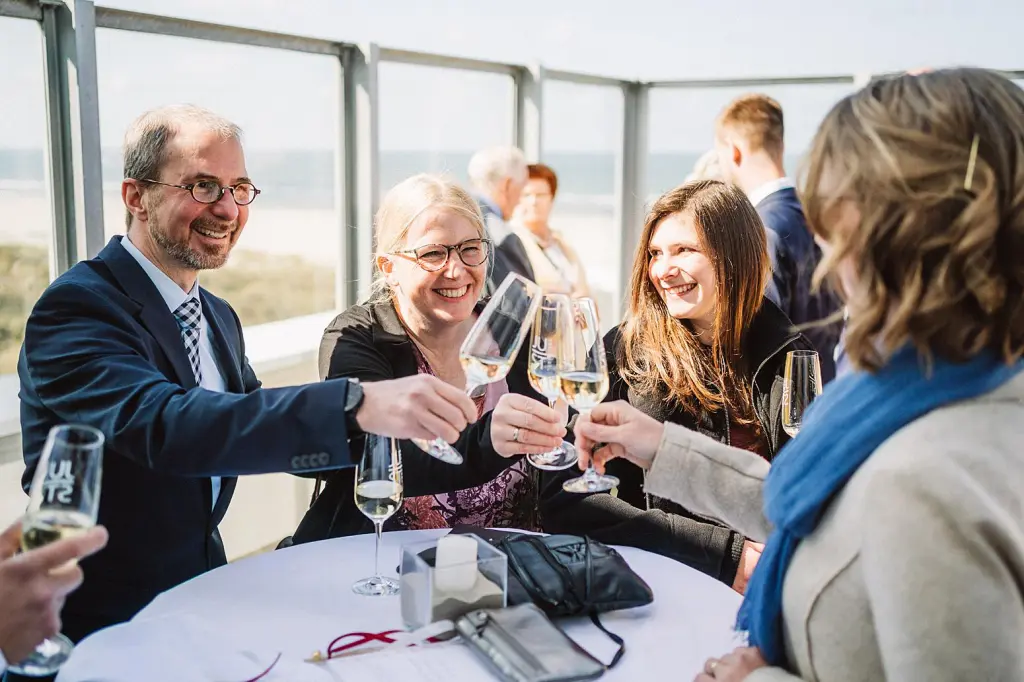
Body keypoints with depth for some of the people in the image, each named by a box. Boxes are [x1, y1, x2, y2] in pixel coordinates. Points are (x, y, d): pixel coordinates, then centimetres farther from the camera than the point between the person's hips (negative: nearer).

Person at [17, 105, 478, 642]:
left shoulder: (218, 317, 8)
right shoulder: (75, 310, -19)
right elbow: (163, 425, -35)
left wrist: (393, 423, -10)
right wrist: (359, 405, -46)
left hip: (199, 588, 7)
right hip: (102, 629, -7)